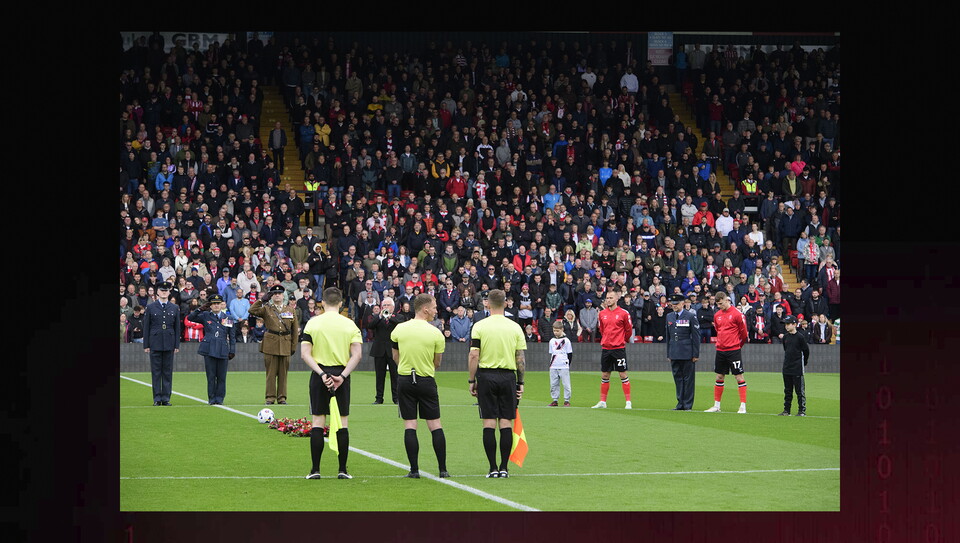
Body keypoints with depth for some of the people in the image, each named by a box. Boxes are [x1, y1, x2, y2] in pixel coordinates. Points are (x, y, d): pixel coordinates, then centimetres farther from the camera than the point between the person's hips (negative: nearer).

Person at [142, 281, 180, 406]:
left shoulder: (175, 308, 9)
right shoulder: (150, 307, 4)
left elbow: (177, 328, 10)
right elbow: (146, 327, 4)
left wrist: (177, 345, 4)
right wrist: (146, 345, -1)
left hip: (169, 344, 1)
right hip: (155, 343, -1)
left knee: (168, 371, 2)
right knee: (156, 372, -1)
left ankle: (166, 398, 6)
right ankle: (157, 398, 3)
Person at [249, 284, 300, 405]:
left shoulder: (290, 311, 12)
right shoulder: (266, 309, 7)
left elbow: (295, 330, 14)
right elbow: (252, 310, -9)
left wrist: (293, 346, 8)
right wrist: (262, 300, -9)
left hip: (285, 345, 2)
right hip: (270, 344, -2)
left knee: (283, 372, 4)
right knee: (271, 372, -1)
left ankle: (282, 397, 10)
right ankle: (270, 397, 4)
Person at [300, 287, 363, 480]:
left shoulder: (313, 323, -1)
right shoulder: (350, 325, 1)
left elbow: (305, 353, -7)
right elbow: (356, 354, -7)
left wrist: (321, 374, -12)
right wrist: (342, 376, -11)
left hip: (319, 375, 0)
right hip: (341, 374, 0)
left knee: (318, 422, 3)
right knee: (342, 424, 5)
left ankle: (315, 470, 1)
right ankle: (342, 470, 5)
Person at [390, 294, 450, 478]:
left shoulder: (399, 329, -1)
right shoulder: (435, 333, -8)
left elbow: (395, 357, 11)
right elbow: (437, 363, 3)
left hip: (405, 380, 1)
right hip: (426, 381, -1)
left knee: (409, 425, 2)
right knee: (435, 425, 5)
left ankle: (414, 469, -2)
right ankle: (443, 469, 5)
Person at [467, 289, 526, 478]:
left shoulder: (479, 326, -3)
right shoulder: (515, 327, 3)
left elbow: (473, 356, -6)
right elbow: (521, 358, 3)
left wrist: (472, 380, 1)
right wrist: (520, 382, 11)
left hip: (486, 376, -1)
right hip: (508, 377, 1)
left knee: (489, 423, 0)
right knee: (506, 423, 4)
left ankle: (493, 468, -3)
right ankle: (504, 468, 1)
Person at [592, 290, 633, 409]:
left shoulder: (623, 313, -5)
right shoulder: (602, 314, 8)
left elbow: (629, 330, 3)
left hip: (619, 348, -4)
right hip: (605, 348, 4)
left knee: (623, 374, -4)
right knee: (604, 375, 8)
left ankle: (628, 402, 0)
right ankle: (602, 402, 14)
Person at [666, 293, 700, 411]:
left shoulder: (691, 316, -3)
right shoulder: (669, 317, 12)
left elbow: (696, 336, -3)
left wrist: (696, 354, -7)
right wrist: (668, 354, 13)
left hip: (687, 353, -5)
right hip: (674, 354, 5)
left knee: (688, 378, -1)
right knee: (677, 378, 6)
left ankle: (688, 404, 3)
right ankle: (680, 403, 11)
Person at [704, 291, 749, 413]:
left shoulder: (737, 314, -9)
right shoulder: (717, 315, 9)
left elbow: (743, 332, -2)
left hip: (733, 350, -6)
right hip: (720, 350, 6)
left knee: (739, 376, -6)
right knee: (719, 377, 10)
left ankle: (743, 406, -5)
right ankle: (716, 406, 18)